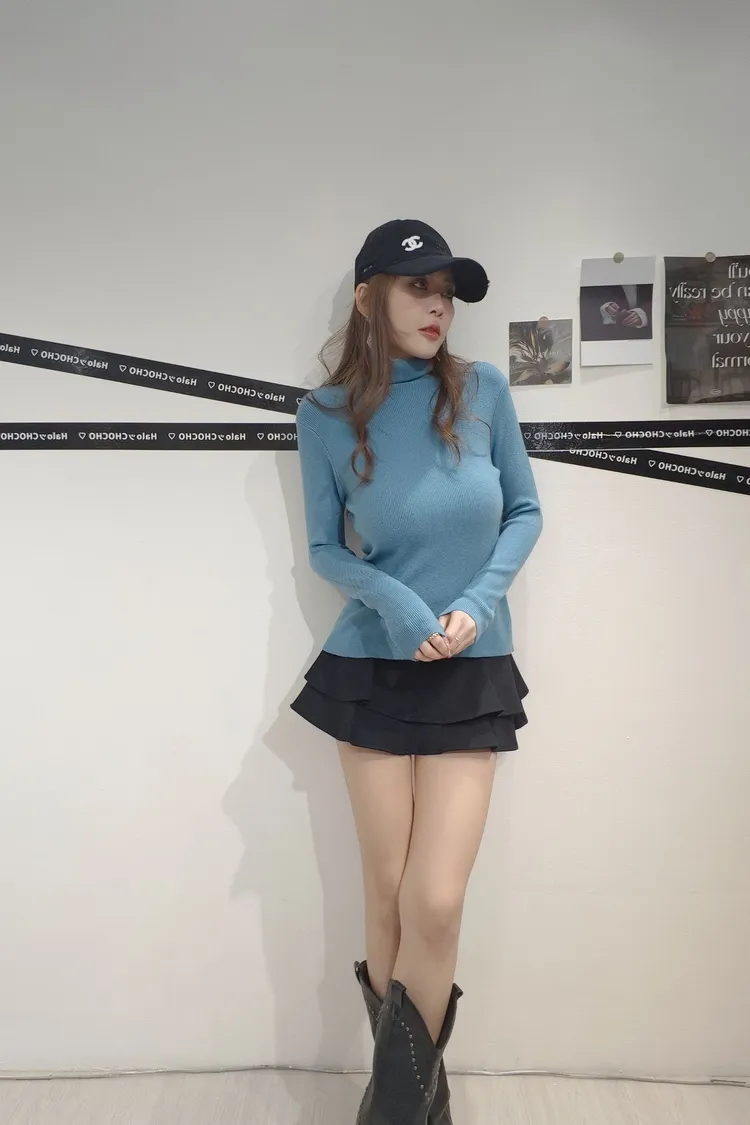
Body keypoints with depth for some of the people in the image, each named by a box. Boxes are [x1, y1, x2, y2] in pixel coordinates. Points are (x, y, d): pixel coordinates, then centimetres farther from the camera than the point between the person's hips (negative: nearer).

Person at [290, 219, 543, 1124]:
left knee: (435, 904, -3)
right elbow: (325, 551, 2)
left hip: (474, 674, 0)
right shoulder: (326, 415, -3)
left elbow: (525, 511, 5)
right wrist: (397, 603, -15)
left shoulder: (484, 389, -3)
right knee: (387, 895, 8)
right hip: (373, 667, 0)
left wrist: (478, 603, -10)